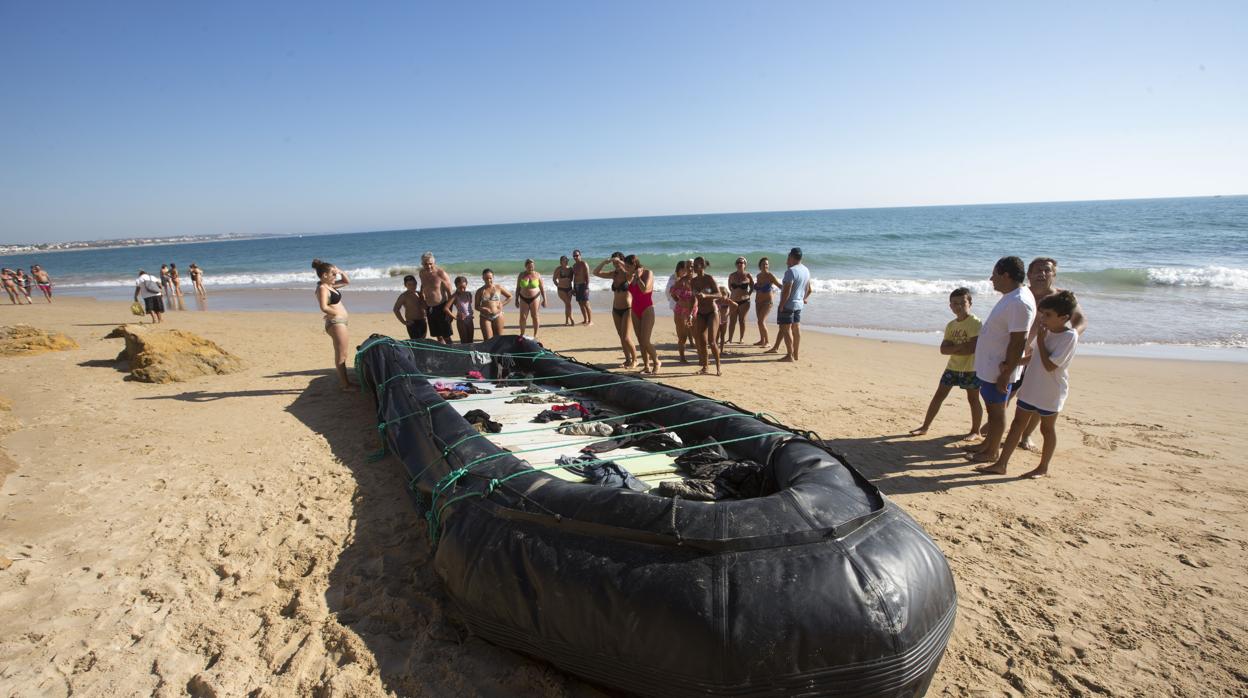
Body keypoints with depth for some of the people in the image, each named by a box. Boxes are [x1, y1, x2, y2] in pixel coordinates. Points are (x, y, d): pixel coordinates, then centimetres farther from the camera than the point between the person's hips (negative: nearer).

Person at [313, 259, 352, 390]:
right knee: (341, 354, -7)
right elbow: (324, 307, -27)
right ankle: (344, 384, -3)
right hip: (335, 322, -10)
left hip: (340, 322, 10)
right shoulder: (322, 288, -14)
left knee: (344, 353, 17)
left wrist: (340, 272, 10)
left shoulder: (330, 285, 13)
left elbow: (347, 282, 26)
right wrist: (337, 313, -13)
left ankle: (343, 380, 28)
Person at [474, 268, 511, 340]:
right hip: (485, 317, -1)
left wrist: (502, 304, 1)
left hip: (497, 316, 1)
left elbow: (510, 296, 16)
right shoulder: (480, 291, 4)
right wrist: (482, 309, -13)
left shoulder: (499, 288, 4)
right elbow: (476, 306, 8)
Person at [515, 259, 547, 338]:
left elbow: (542, 288, 2)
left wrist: (544, 299, -2)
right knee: (522, 317, -3)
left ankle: (535, 335, 13)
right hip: (524, 299, 1)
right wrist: (516, 300, 6)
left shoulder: (537, 275, -2)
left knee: (535, 317, 2)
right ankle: (522, 334, 13)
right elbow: (518, 288, 7)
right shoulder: (521, 275, 1)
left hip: (535, 298, -1)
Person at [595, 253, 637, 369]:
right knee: (621, 337, 11)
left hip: (627, 309, -6)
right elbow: (596, 272, 4)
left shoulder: (628, 274, -11)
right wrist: (604, 262, -10)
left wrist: (620, 262, -32)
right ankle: (627, 359, 23)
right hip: (616, 310, 6)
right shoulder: (614, 274, 4)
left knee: (625, 337, -9)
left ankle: (634, 359, 8)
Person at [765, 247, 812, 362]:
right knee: (796, 328, 13)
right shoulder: (806, 270, 10)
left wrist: (781, 305, -18)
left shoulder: (791, 271, -19)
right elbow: (808, 289, 20)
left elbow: (787, 290, -23)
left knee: (786, 329, -3)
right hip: (799, 304, 9)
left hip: (788, 304, -9)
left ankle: (790, 355, -2)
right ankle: (795, 354, 21)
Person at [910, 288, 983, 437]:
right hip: (952, 368, 6)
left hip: (970, 369, -6)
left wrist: (952, 347, -13)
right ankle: (925, 426, 10)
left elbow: (972, 348, -23)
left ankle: (975, 431, 23)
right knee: (938, 396, 5)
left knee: (973, 399, 7)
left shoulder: (975, 323, -13)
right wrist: (960, 346, -17)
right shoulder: (951, 325, 6)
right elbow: (943, 349, -2)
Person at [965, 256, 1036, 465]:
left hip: (999, 369, -10)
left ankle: (992, 452, 18)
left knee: (996, 410, 4)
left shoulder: (1020, 302, -24)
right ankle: (987, 443, 35)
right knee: (991, 408, 20)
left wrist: (1005, 375, -23)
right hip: (988, 365, 10)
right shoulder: (1011, 296, 8)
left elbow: (1018, 343, -25)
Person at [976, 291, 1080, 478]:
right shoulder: (1048, 330, 5)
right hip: (1031, 387, 8)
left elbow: (1050, 365, -24)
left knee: (1047, 429, 9)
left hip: (1049, 393, -7)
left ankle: (1043, 467, 25)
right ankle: (1001, 464, 11)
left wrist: (1040, 341, -18)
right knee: (1018, 423, 7)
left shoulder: (1069, 336, -18)